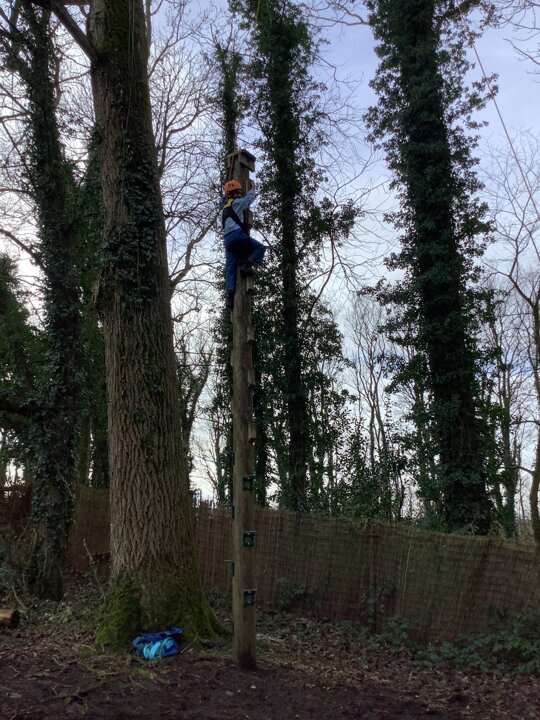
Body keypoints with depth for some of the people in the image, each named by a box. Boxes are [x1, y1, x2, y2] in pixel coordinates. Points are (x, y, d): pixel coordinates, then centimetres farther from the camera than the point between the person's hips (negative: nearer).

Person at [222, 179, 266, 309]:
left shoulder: (225, 207, 27)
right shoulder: (237, 202, 5)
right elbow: (249, 197, 16)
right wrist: (252, 188, 34)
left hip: (227, 238, 8)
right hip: (237, 235, -8)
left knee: (230, 269, 0)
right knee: (260, 248, 5)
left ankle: (230, 295, -10)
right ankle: (247, 264, -16)